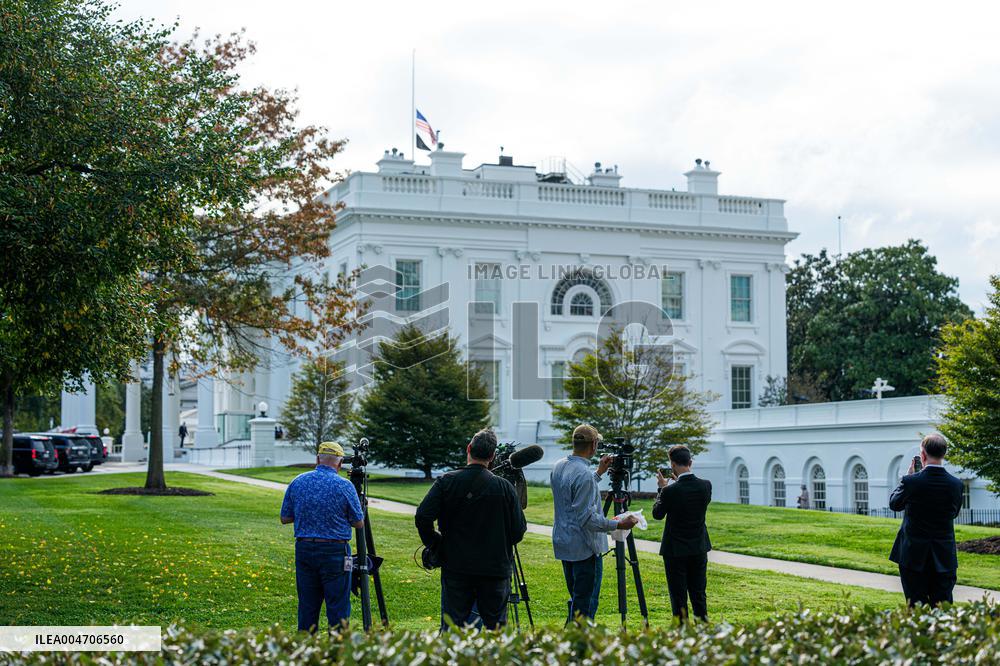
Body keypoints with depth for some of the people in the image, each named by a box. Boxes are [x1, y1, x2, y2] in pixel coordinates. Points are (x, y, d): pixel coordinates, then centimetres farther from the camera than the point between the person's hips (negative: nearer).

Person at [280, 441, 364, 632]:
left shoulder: (297, 482, 2)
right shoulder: (344, 486, -9)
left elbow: (285, 518, 8)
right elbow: (359, 523, -1)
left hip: (304, 550, 4)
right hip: (335, 552, -4)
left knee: (307, 605, 11)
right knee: (338, 609, 1)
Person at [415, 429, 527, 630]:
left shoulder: (447, 482, -4)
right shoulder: (504, 487, -5)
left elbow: (422, 517, -10)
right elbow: (518, 531, -4)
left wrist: (436, 546, 4)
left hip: (455, 569, 0)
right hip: (495, 569, 0)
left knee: (451, 626, 4)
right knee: (496, 626, 7)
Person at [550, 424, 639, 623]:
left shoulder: (558, 467, 7)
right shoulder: (584, 474, -21)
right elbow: (586, 517, -24)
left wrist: (599, 473, 25)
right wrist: (618, 524, -21)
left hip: (562, 544, 9)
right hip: (584, 547, -9)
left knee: (576, 598, 19)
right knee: (585, 603, -3)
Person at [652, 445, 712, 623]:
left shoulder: (670, 490, -20)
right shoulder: (705, 485, -7)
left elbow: (657, 514, -5)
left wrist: (661, 488, 6)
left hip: (676, 550, -5)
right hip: (699, 548, 5)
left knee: (679, 597, 3)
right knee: (699, 594, 14)